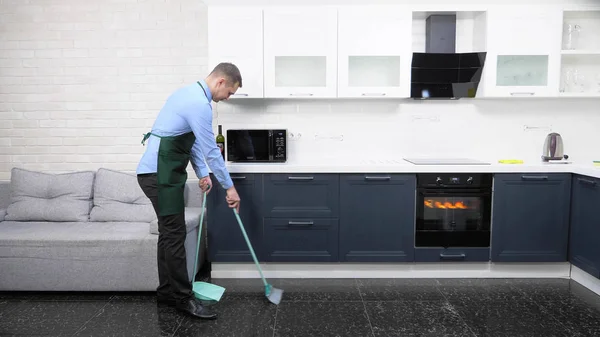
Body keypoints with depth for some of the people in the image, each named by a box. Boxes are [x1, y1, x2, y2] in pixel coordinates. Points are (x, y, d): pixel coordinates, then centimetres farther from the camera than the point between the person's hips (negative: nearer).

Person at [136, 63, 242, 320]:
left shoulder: (190, 93, 16)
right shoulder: (200, 104, -17)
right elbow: (211, 150, -16)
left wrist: (202, 173, 17)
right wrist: (229, 187, -8)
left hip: (160, 172, 11)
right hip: (160, 175, -11)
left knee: (169, 233, 14)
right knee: (174, 235, -5)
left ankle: (166, 293, 24)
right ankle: (183, 298, 5)